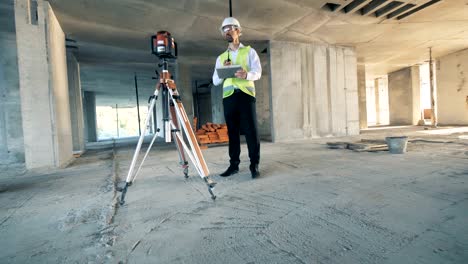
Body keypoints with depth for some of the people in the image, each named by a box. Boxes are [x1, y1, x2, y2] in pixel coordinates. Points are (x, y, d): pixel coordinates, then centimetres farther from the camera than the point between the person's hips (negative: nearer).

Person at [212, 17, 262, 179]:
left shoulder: (249, 51, 13)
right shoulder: (221, 57, 21)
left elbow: (257, 72, -2)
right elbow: (215, 81, 12)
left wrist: (247, 75, -24)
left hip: (246, 94, -3)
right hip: (228, 96, 3)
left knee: (251, 130, -7)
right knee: (232, 131, 3)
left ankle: (254, 165, 0)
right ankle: (234, 164, 10)